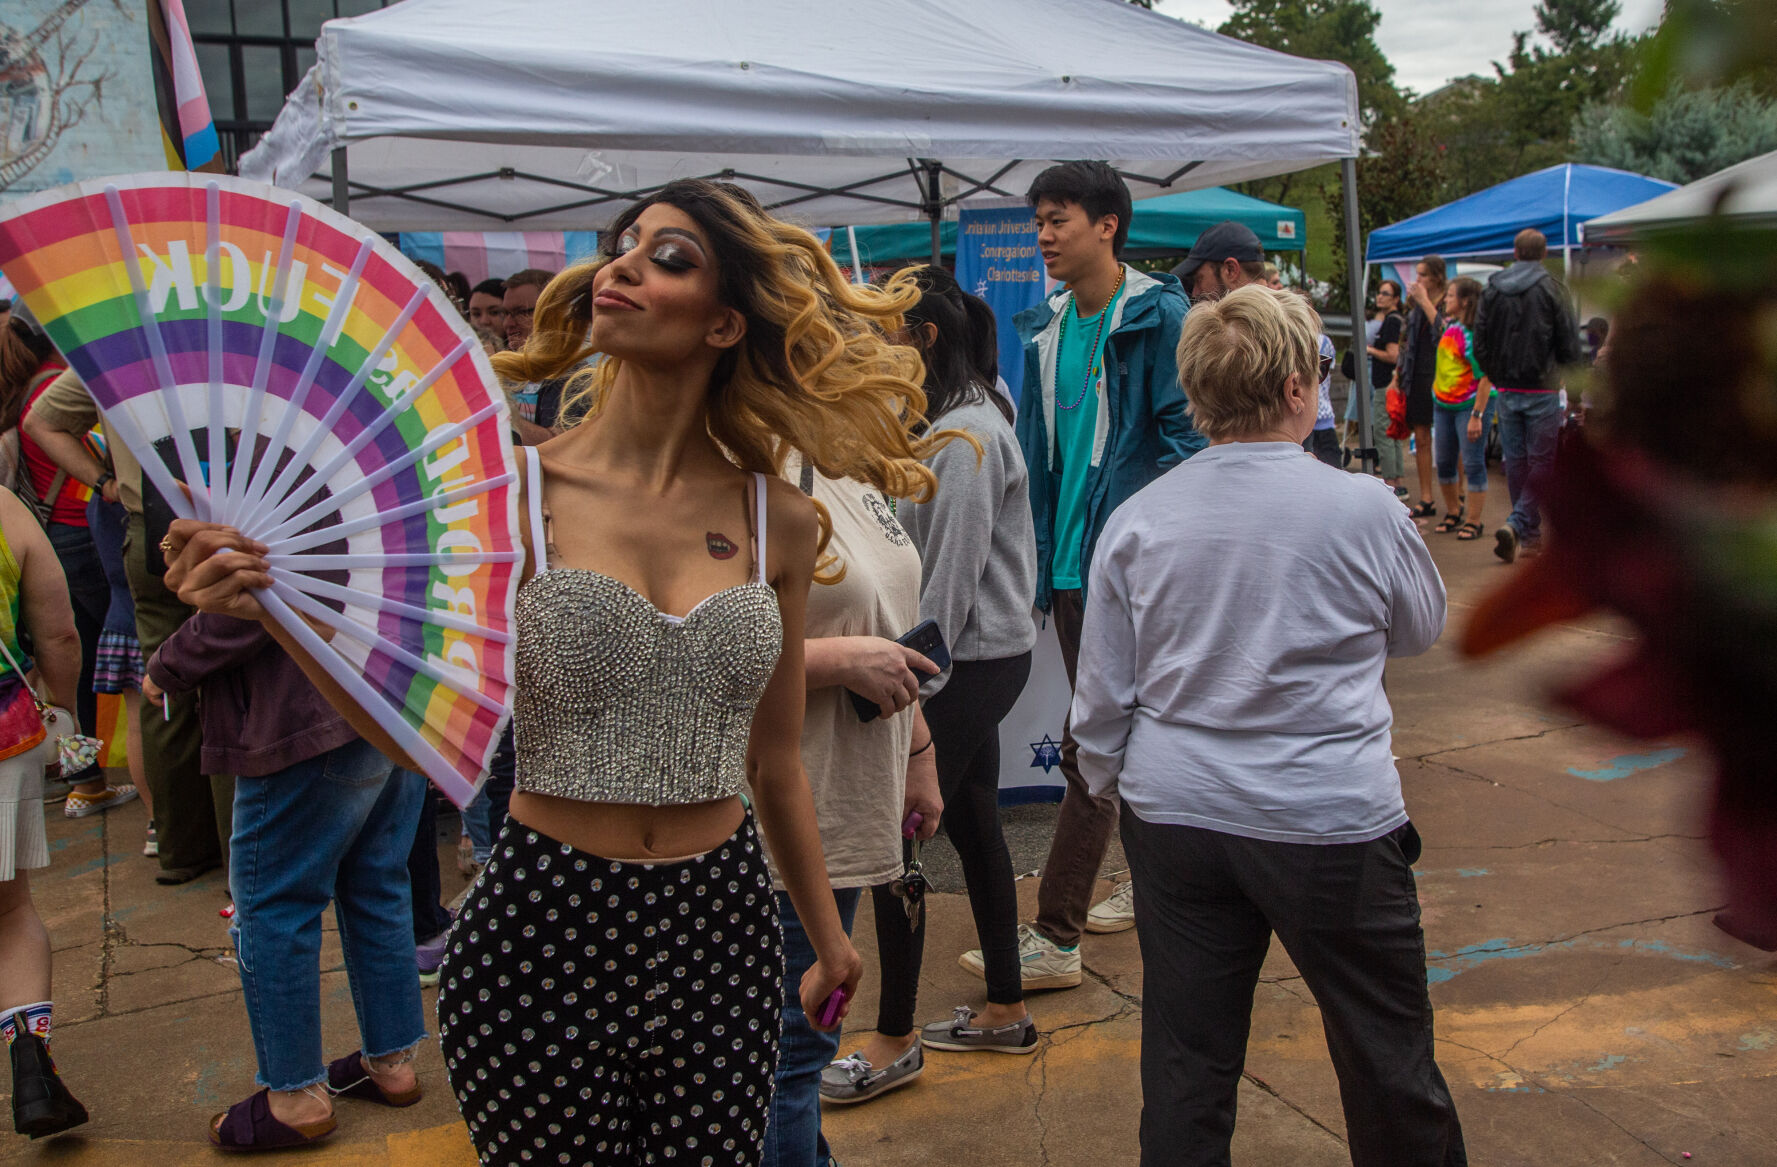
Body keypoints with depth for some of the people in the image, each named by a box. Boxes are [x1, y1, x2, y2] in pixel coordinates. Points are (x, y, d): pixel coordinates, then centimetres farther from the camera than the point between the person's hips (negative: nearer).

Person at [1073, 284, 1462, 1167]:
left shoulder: (1136, 520, -3)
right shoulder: (1363, 508, -10)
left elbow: (1100, 700, 4)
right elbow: (1421, 628, 10)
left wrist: (1115, 787, 20)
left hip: (1174, 820, 3)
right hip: (1330, 825, -2)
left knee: (1185, 1075, 11)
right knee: (1389, 1061, 16)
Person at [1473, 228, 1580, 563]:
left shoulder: (1492, 291, 4)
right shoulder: (1551, 289, -6)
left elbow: (1480, 345, 5)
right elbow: (1570, 346, -6)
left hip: (1507, 392, 4)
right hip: (1543, 390, -4)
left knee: (1515, 461, 10)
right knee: (1543, 461, 1)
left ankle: (1531, 535, 16)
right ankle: (1516, 525, -15)